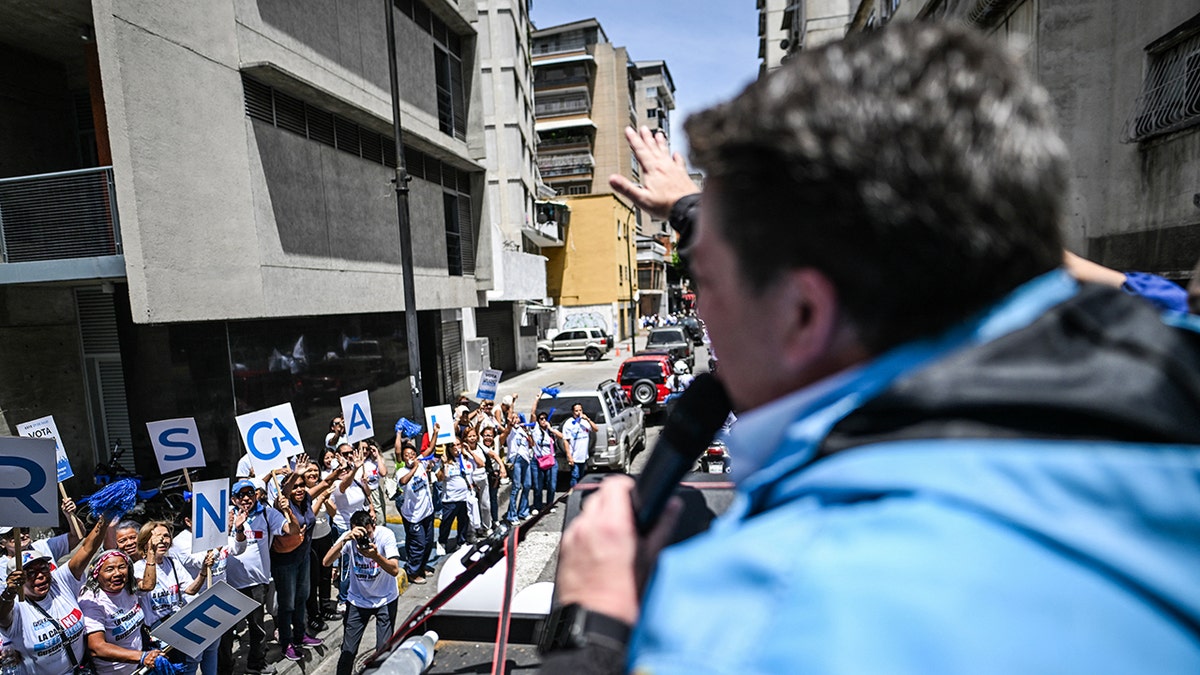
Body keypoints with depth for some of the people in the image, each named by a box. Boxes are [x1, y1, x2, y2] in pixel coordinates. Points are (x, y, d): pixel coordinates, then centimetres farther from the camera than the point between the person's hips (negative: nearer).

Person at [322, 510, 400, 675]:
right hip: (358, 600, 2)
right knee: (348, 651, 3)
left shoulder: (385, 535, -23)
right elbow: (326, 562, -29)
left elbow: (395, 570, -29)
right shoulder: (349, 538, -16)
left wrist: (376, 556, -46)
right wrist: (345, 539, -42)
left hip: (386, 600, -1)